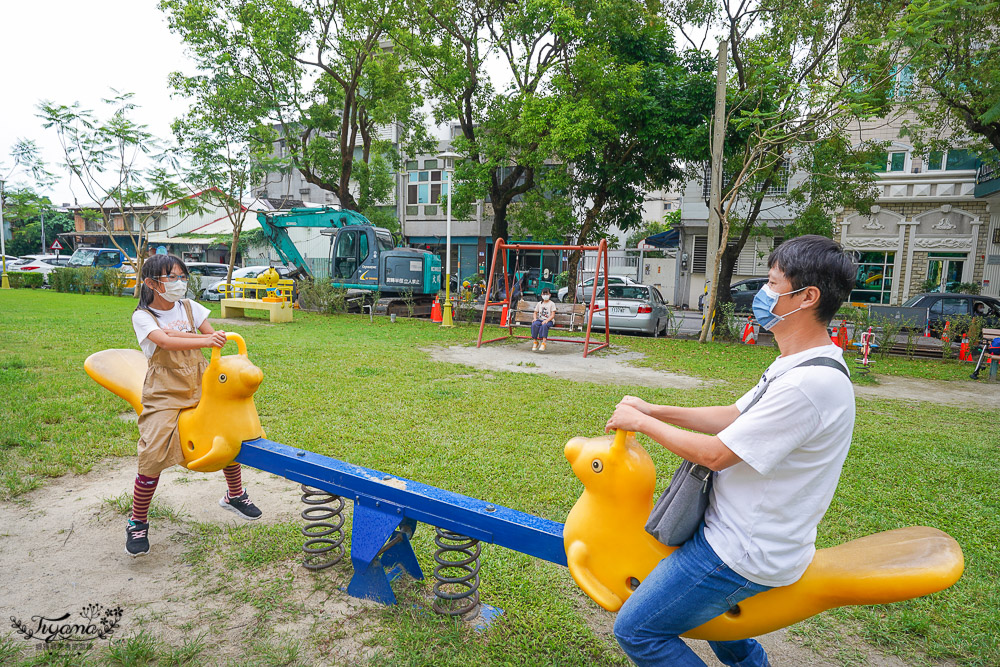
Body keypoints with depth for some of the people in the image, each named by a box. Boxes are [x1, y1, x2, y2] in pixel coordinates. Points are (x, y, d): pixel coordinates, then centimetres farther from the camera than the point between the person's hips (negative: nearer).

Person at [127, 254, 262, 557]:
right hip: (165, 392, -4)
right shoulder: (142, 316, -6)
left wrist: (177, 333, -15)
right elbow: (165, 342, -24)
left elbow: (212, 335, -2)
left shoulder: (189, 307, 7)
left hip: (200, 384, 4)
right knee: (153, 455, -11)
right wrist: (204, 340, -37)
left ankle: (235, 495, 26)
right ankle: (137, 523, 9)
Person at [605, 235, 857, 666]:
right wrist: (653, 410, 4)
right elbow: (732, 417, 10)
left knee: (636, 630, -4)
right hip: (735, 528, 10)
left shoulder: (812, 382, -29)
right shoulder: (797, 365, 5)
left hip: (746, 552, -10)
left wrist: (641, 422, -12)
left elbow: (715, 453, -24)